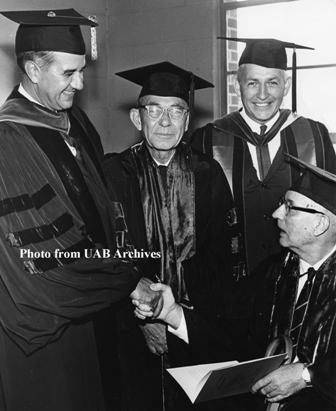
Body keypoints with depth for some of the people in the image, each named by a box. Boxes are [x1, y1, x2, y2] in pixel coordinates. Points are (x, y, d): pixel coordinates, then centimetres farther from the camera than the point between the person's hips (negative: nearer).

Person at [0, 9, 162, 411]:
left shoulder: (74, 120, 3)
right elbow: (43, 251, -23)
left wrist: (126, 276, 0)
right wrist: (128, 281, -16)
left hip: (87, 303, 7)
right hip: (42, 316, -7)